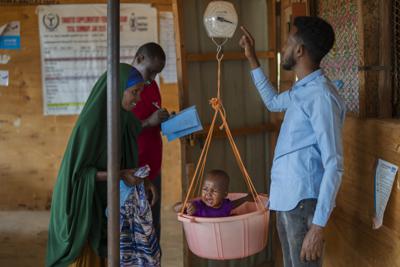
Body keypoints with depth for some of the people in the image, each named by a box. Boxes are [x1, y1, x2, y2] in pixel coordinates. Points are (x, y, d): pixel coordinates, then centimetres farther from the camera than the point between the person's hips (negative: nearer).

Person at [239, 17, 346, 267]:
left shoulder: (321, 96, -19)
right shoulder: (302, 90, 11)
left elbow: (334, 166, -21)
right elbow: (273, 101, 35)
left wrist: (318, 226, -25)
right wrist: (252, 59, 30)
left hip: (303, 203, -10)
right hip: (286, 201, 10)